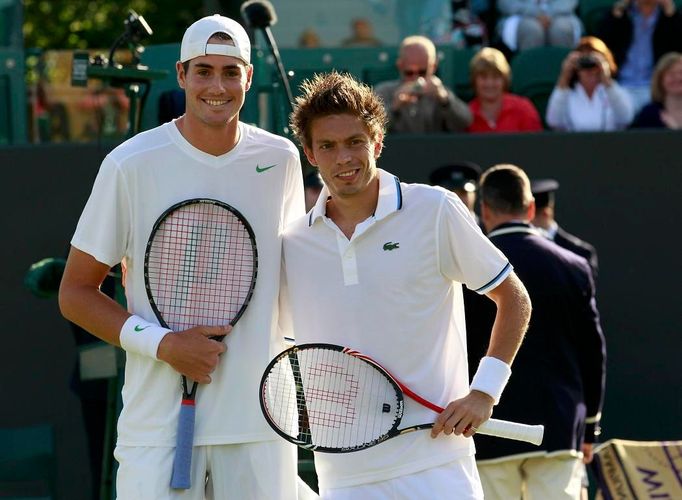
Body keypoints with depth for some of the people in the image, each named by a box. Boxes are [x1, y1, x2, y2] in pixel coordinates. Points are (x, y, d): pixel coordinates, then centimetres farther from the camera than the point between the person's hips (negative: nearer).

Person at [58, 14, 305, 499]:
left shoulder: (280, 159, 6)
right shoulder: (130, 164, -4)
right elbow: (75, 293, 0)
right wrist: (163, 344, -12)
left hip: (260, 424, 3)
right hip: (158, 428, -3)